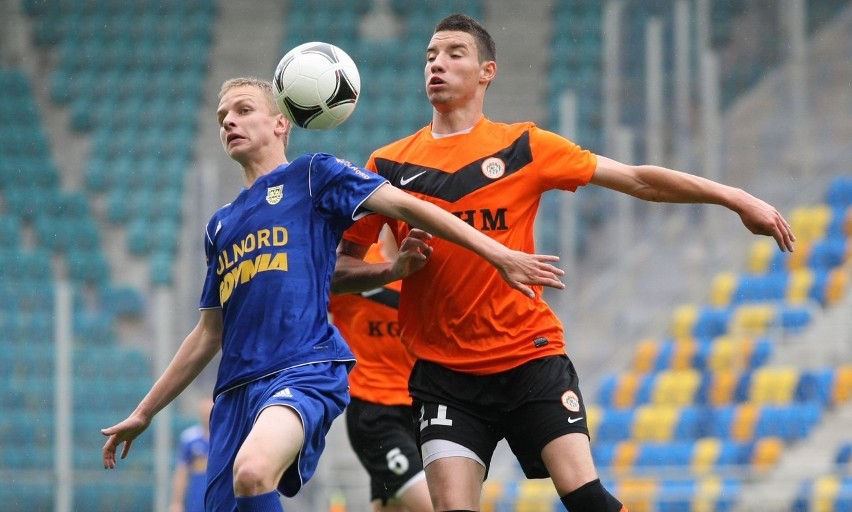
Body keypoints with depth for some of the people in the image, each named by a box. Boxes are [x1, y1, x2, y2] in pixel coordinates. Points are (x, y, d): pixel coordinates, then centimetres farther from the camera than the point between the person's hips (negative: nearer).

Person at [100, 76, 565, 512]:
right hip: (236, 388, 7)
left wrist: (501, 256, -7)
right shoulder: (220, 226, 25)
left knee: (252, 470, -36)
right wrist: (144, 413, 29)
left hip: (305, 371, -7)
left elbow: (406, 207, 1)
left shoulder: (311, 175, 8)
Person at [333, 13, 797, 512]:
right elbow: (339, 270, 10)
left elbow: (637, 179, 6)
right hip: (445, 373, 1)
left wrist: (735, 198, 2)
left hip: (532, 358, -1)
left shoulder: (523, 146, 4)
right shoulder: (389, 166, 6)